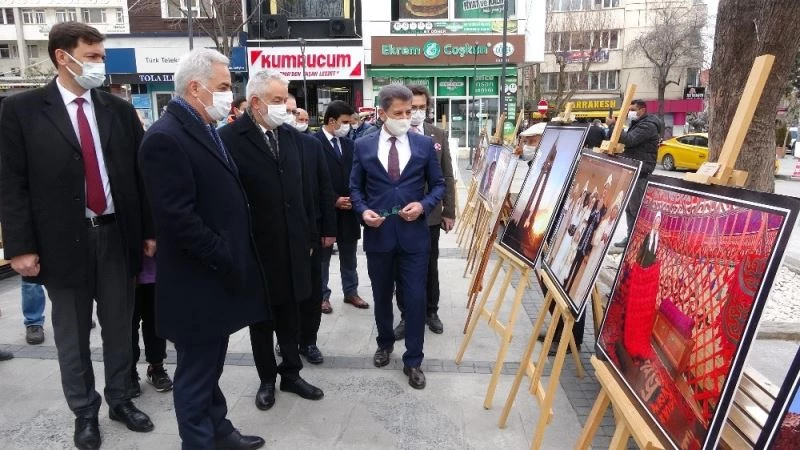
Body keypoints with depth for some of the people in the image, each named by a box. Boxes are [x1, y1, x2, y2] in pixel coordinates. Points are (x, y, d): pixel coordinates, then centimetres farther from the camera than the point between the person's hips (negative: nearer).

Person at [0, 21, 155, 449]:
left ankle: (120, 399, 33)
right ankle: (84, 412, 29)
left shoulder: (119, 109, 5)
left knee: (119, 326, 14)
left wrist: (149, 230, 4)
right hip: (63, 239, -2)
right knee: (72, 333, 11)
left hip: (117, 234, 3)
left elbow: (140, 173, 6)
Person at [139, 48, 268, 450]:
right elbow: (179, 219, -25)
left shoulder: (206, 130, 11)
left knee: (210, 367, 23)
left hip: (218, 276, 9)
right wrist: (225, 261, -17)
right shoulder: (166, 138, -19)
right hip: (198, 284, -9)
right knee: (196, 374, 9)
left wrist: (234, 259, 11)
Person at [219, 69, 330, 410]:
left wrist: (308, 235, 10)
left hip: (292, 245, 5)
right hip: (256, 248, -4)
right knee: (261, 318, 13)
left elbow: (303, 189, 10)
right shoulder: (230, 138, -13)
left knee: (290, 315, 16)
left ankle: (291, 373, 32)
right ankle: (267, 379, 30)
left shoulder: (292, 136, 5)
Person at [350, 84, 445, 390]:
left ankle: (413, 361, 16)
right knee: (382, 296, 16)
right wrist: (363, 211, -11)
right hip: (378, 234, 1)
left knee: (416, 298, 1)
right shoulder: (363, 146, 2)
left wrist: (424, 205, -12)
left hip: (414, 233, -1)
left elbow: (438, 185, 6)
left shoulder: (424, 144, 2)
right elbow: (355, 187, 8)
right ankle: (385, 343, 40)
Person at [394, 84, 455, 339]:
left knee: (430, 267, 16)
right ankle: (406, 315, 25)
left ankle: (430, 311, 33)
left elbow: (447, 176, 5)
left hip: (430, 214, 2)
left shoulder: (438, 135, 3)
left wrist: (449, 212, 3)